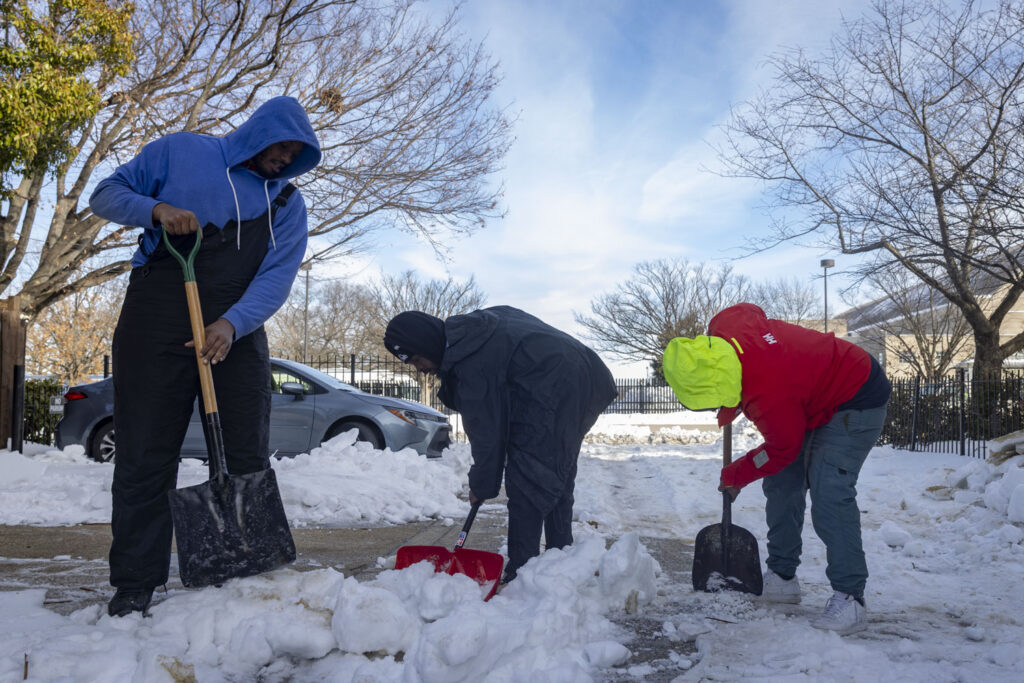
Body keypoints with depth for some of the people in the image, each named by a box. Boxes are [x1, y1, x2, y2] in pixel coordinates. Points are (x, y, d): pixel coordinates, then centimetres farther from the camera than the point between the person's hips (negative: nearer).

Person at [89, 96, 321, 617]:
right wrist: (156, 208, -13)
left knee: (247, 457, 2)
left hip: (238, 331, 3)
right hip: (157, 320, -2)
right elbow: (107, 194, 9)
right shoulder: (181, 151, 8)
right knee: (145, 453, -1)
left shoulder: (287, 202, 11)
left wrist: (232, 325, -19)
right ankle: (135, 584, 9)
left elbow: (278, 275, -2)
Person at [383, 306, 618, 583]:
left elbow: (487, 432, -16)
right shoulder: (470, 325, 7)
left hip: (555, 390, -11)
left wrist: (482, 485, -4)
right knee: (558, 478, 17)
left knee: (525, 483, -8)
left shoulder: (473, 365, -21)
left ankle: (521, 573, -6)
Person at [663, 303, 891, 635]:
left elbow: (782, 451, -22)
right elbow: (751, 309, 6)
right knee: (781, 485, 8)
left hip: (855, 403, -10)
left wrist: (735, 476, -3)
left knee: (829, 493, -23)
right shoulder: (724, 325, -20)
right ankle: (782, 578, 17)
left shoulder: (770, 397, -41)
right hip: (814, 398, 10)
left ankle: (849, 598, -18)